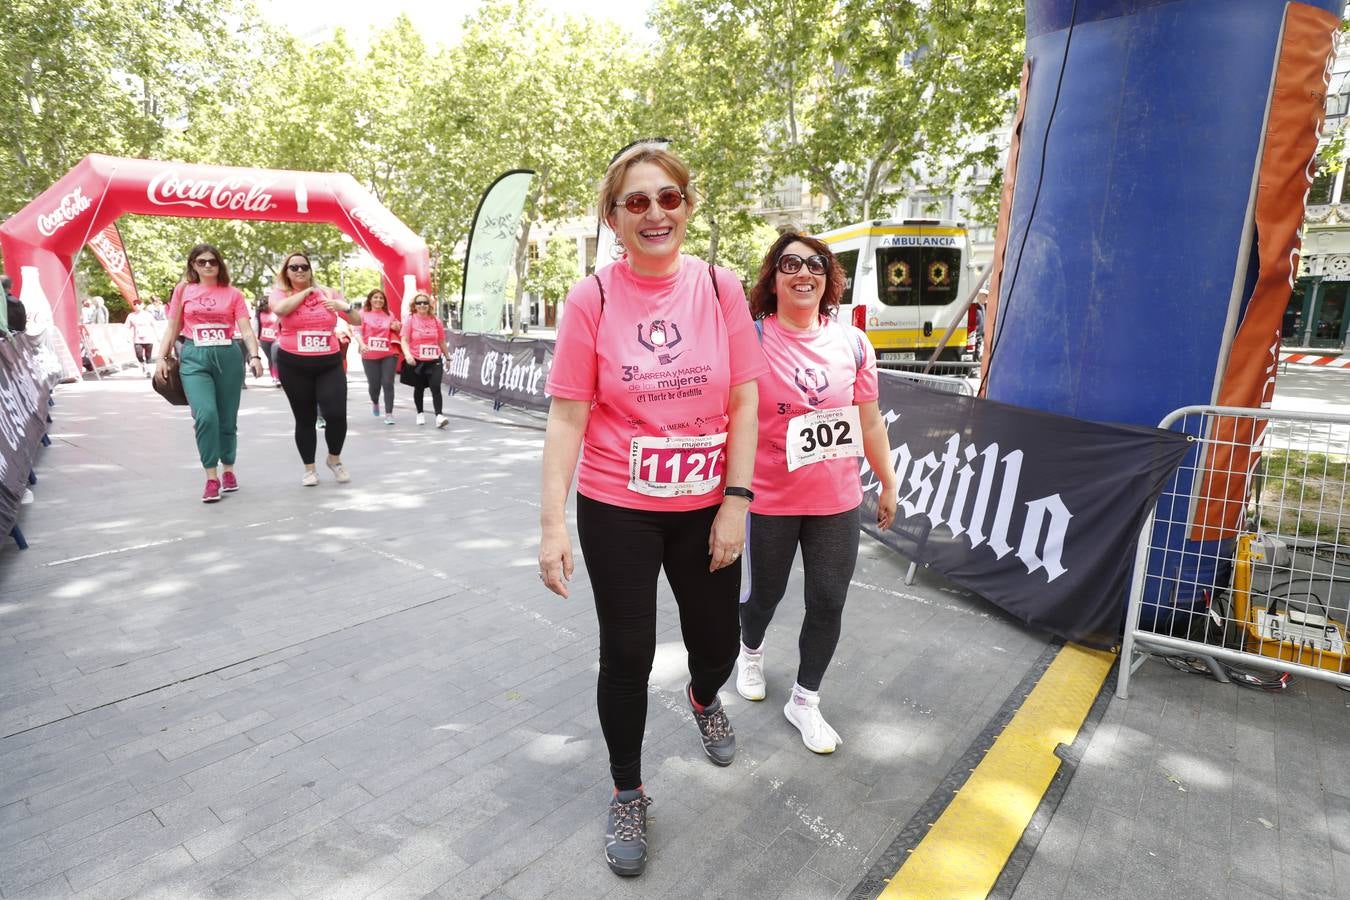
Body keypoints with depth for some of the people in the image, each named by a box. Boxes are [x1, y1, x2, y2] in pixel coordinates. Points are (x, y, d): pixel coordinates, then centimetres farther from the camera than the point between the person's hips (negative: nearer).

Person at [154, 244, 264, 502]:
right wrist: (162, 357, 4)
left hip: (227, 356, 1)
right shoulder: (183, 290, 9)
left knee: (227, 418, 7)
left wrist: (255, 356, -15)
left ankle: (228, 470, 25)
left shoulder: (233, 294, 7)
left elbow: (246, 330, 0)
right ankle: (211, 478, -9)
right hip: (194, 357, 0)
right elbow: (173, 328, 12)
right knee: (205, 415, -17)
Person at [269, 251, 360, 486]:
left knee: (337, 414, -12)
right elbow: (280, 309, -21)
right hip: (294, 365, -1)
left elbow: (357, 320, 9)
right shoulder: (279, 294, 3)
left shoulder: (327, 293, 9)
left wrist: (345, 306, -12)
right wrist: (306, 291, -8)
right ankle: (309, 468, 22)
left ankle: (334, 459, 15)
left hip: (329, 363, 1)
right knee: (305, 418, 6)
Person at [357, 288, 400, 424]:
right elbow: (358, 332, -4)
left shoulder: (389, 315, 10)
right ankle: (375, 403, 39)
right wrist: (362, 344, -22)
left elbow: (396, 331, 23)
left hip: (389, 354, 1)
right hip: (369, 355, -1)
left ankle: (389, 414, -3)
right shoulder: (363, 314, 3)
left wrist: (396, 327, 0)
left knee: (387, 383, -7)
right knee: (374, 384, 6)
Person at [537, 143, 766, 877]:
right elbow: (566, 417, -9)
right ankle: (628, 795, 35)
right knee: (626, 655, 8)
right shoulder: (590, 300, -9)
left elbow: (744, 403, -2)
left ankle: (702, 698, 55)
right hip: (616, 511, -2)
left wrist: (736, 501, -7)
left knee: (717, 643, 16)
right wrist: (552, 523, -14)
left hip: (705, 508, 2)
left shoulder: (721, 288, -4)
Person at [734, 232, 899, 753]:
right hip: (770, 500, -3)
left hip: (837, 500, 3)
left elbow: (869, 422, 8)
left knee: (828, 603, 8)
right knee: (767, 593, 16)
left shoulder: (852, 343, 0)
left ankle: (805, 700, 31)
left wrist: (888, 483, 13)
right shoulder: (752, 339, -12)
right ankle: (751, 651, 51)